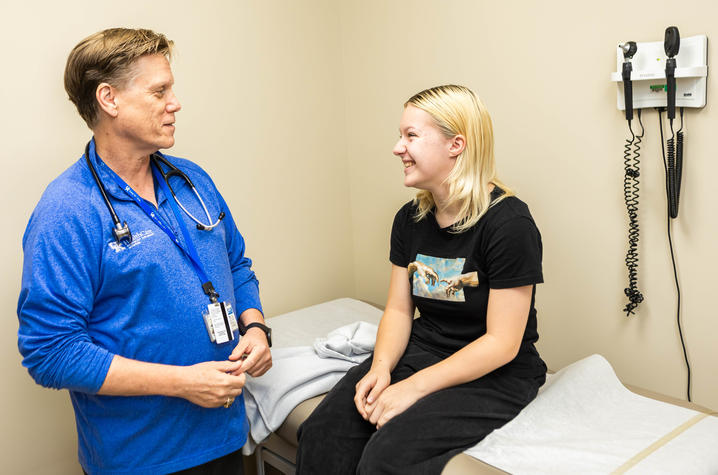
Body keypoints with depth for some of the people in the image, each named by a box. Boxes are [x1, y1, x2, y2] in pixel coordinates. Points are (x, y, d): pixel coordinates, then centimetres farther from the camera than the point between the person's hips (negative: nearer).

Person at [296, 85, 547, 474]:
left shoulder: (508, 223, -16)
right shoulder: (409, 219, 5)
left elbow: (501, 344, -17)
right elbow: (399, 309, 7)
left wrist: (413, 387, -21)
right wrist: (381, 367, -13)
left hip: (492, 377, -5)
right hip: (419, 353, 6)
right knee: (321, 434, -16)